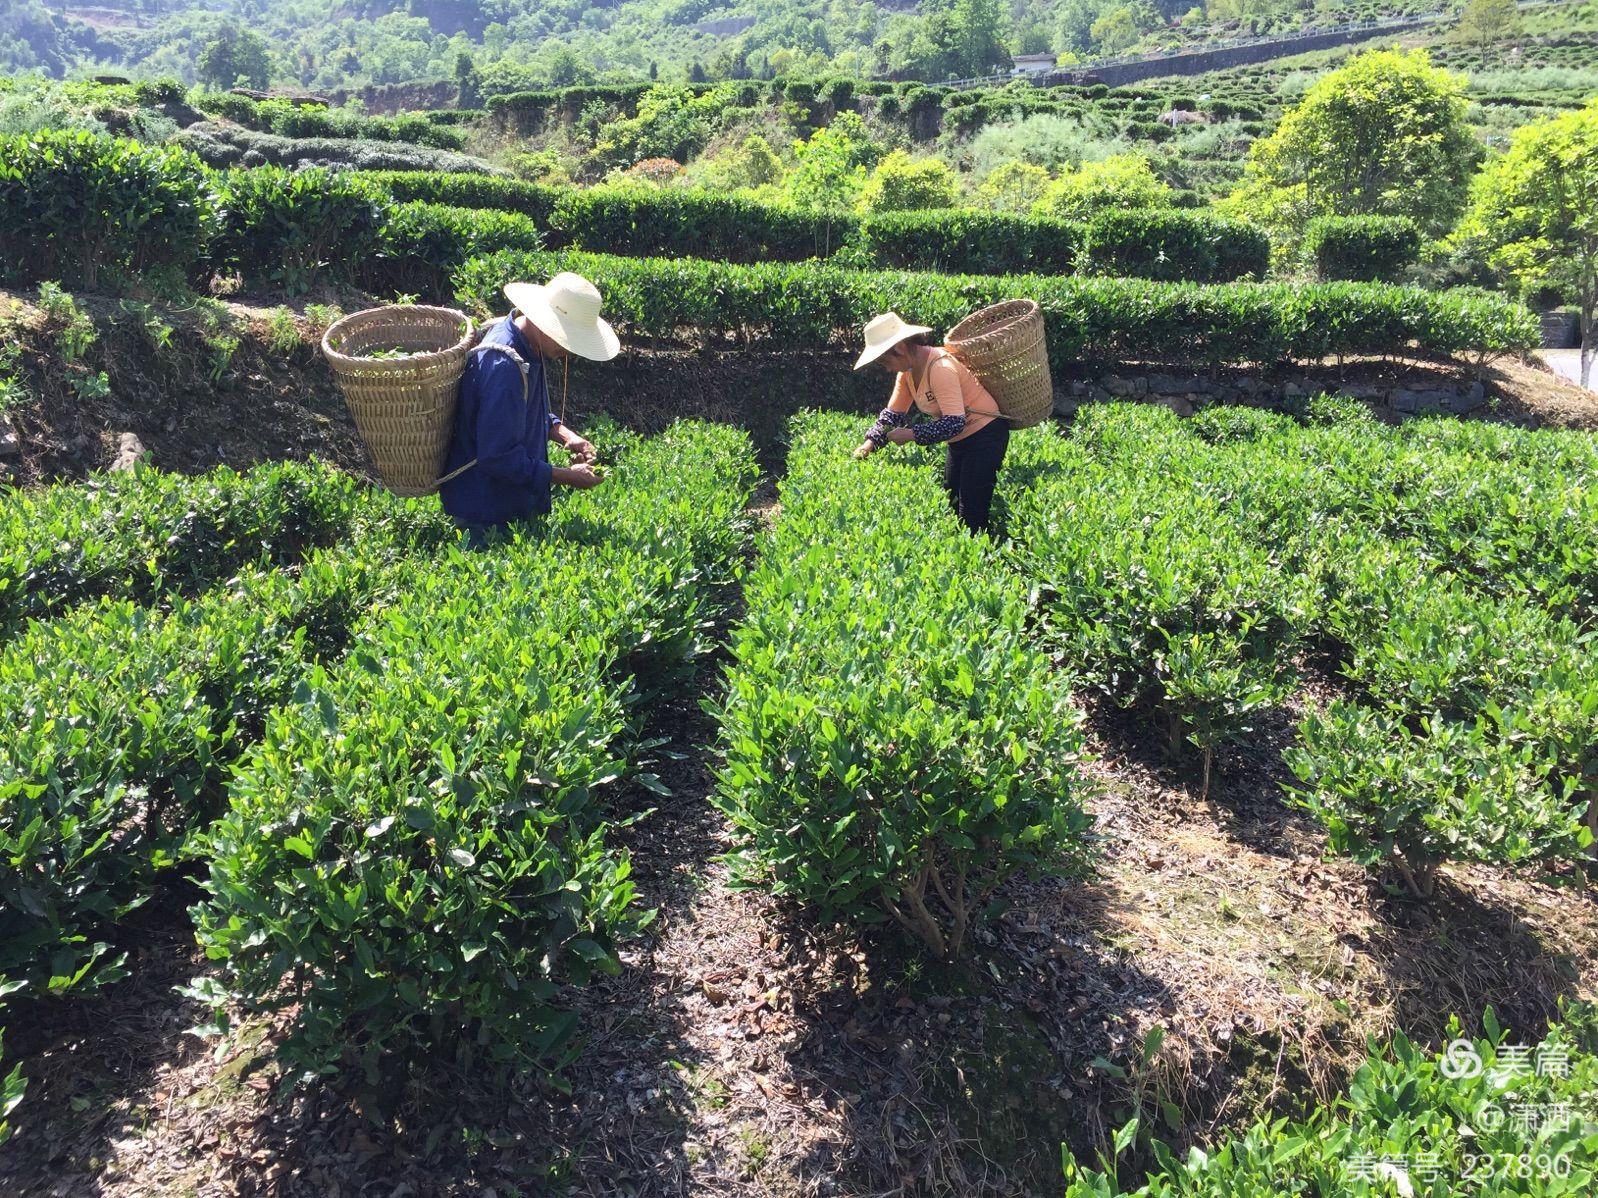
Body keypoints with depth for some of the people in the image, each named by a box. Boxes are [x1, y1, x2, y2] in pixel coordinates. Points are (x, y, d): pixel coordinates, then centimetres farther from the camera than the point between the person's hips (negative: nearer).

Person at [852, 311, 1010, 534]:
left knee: (972, 517, -10)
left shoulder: (940, 367, -28)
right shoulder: (907, 371, 1)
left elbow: (954, 423, -33)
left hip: (986, 435, -10)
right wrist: (870, 444, -11)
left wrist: (911, 434, -29)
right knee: (952, 506, 15)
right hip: (960, 441, 10)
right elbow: (893, 413, 4)